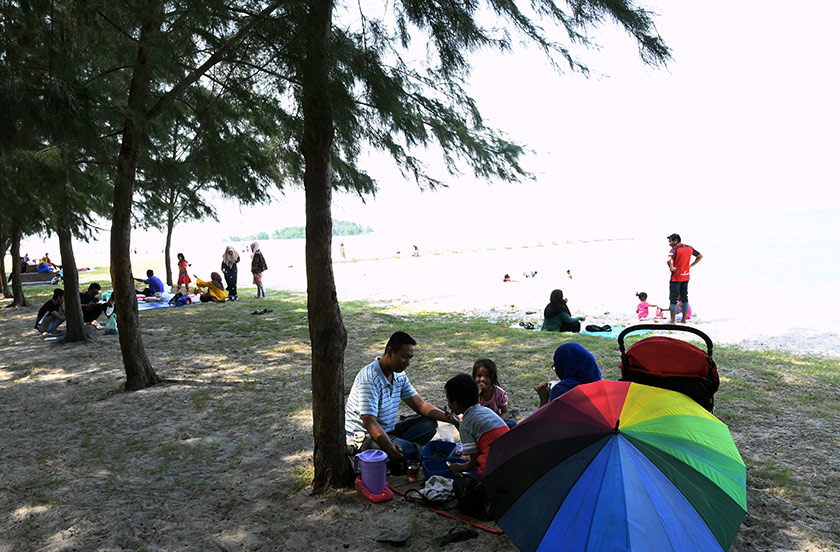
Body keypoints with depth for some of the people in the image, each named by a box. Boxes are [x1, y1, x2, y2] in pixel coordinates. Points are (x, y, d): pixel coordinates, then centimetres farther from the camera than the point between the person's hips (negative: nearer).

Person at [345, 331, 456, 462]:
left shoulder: (399, 376, 6)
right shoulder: (370, 377, -23)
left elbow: (420, 405, 8)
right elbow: (368, 421, -30)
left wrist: (448, 418, -8)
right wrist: (389, 447, -46)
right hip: (363, 437, -10)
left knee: (429, 424, -4)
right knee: (409, 450, -34)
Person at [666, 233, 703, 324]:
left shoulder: (675, 249, -15)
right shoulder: (689, 248, 6)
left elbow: (669, 260, -34)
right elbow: (700, 256, 17)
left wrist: (671, 268, -16)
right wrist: (690, 265, 12)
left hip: (676, 277, -7)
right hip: (686, 276, 7)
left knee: (673, 298, -1)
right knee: (684, 297, 14)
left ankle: (672, 320, 0)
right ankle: (684, 319, 19)